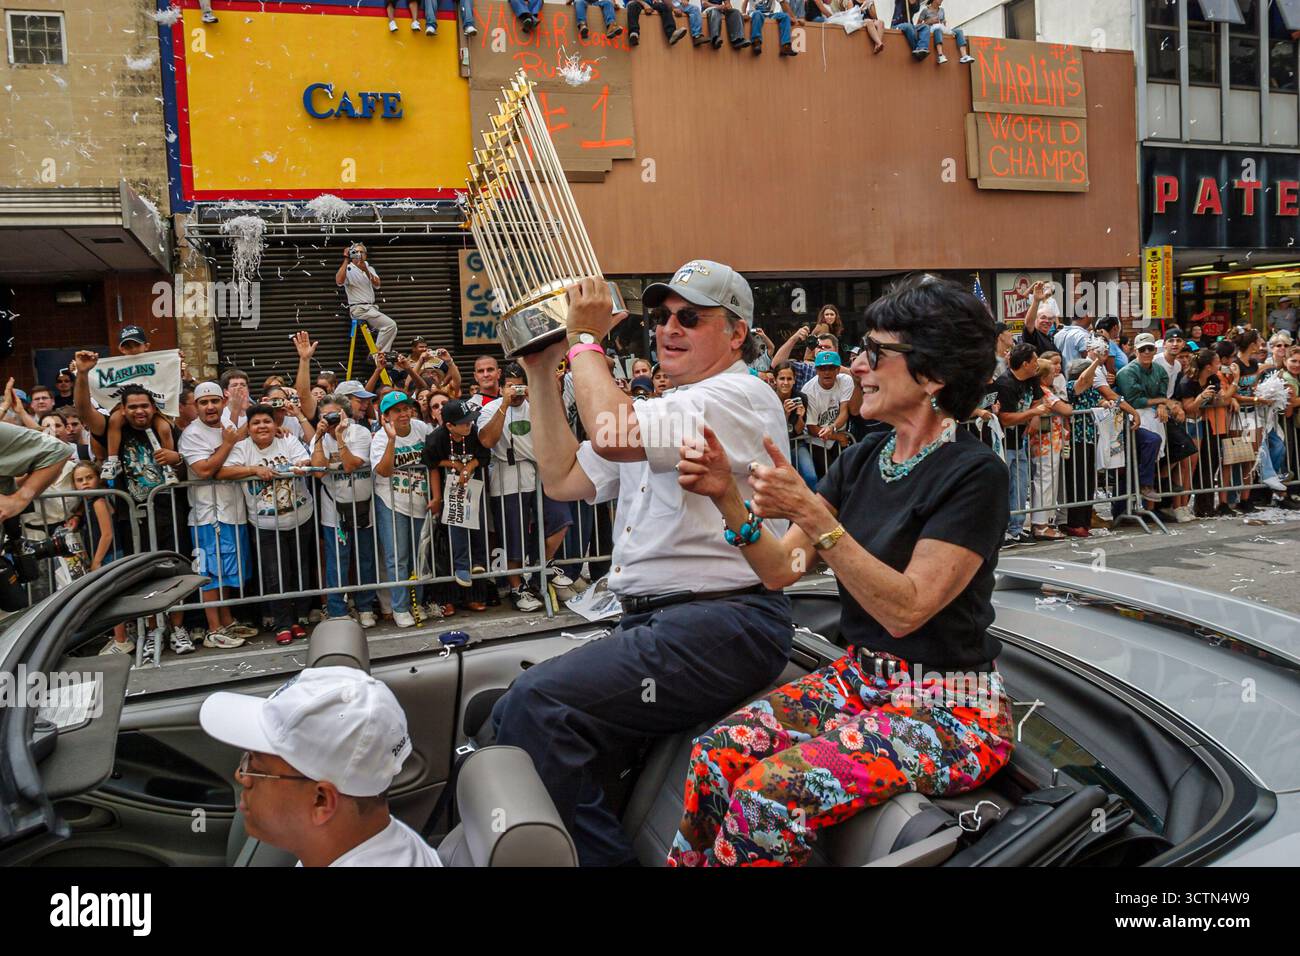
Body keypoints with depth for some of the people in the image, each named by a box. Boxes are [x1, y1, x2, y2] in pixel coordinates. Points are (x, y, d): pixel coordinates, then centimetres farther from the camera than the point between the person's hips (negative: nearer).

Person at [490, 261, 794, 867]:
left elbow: (613, 434, -21)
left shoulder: (740, 397, -7)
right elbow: (562, 478, 23)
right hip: (650, 622, 9)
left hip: (721, 625, -9)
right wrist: (540, 372, 20)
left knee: (538, 704, -25)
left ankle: (597, 856, -9)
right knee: (514, 719, -6)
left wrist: (584, 339, -5)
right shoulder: (660, 414, 25)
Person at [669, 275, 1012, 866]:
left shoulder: (975, 474, -15)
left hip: (947, 708, -6)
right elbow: (780, 570, 2)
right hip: (859, 679, 7)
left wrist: (809, 513, -28)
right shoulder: (863, 461, 6)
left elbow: (906, 609, -21)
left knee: (769, 795, -26)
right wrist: (728, 496, -14)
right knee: (715, 755, -17)